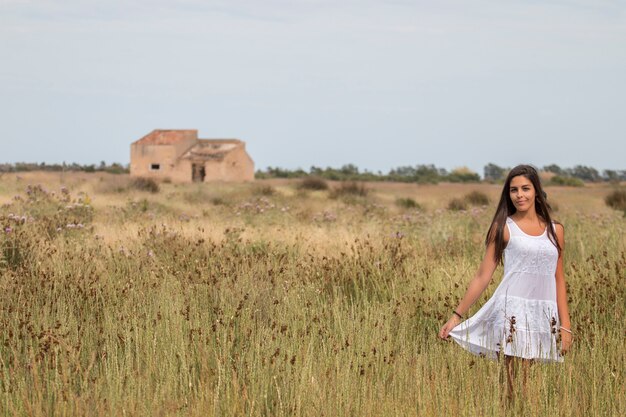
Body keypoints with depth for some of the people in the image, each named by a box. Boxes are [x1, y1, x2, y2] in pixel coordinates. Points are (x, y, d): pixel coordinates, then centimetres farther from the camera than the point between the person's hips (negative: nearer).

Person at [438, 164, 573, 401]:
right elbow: (483, 276, 4)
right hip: (513, 310, -3)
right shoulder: (504, 227, 3)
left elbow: (559, 280, 15)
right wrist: (457, 315, 0)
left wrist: (565, 325, 10)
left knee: (529, 382, 2)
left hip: (544, 315, 3)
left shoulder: (555, 230, 12)